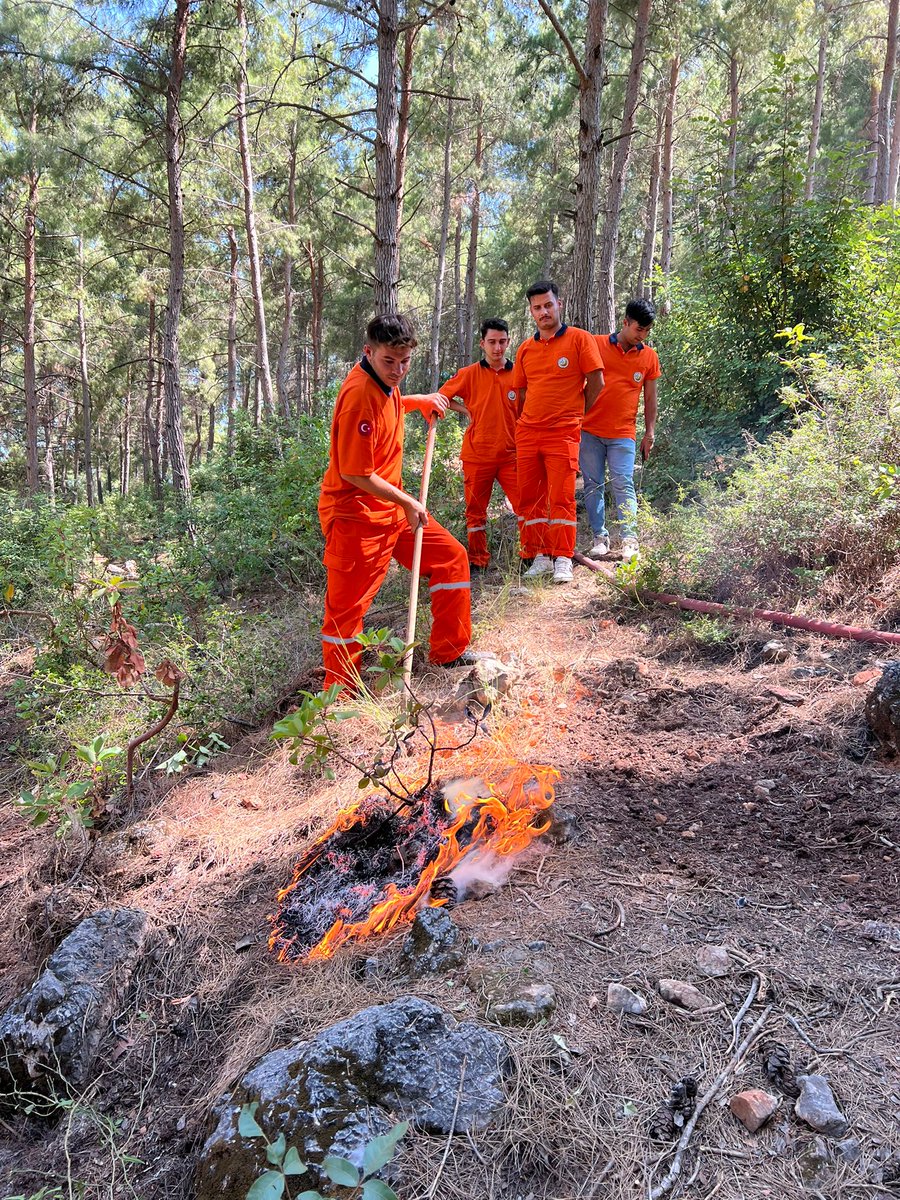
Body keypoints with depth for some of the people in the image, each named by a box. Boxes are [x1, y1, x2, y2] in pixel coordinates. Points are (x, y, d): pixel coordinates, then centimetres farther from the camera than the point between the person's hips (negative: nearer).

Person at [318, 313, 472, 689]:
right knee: (347, 608, -1)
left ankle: (449, 652, 25)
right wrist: (407, 502, -13)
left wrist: (420, 401, 16)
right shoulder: (359, 394, -23)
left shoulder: (382, 381, 5)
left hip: (393, 508, 10)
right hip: (356, 516, -10)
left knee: (452, 557, 13)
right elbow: (355, 473, -23)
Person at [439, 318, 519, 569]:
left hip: (511, 453, 0)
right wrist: (468, 411, 1)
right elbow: (442, 396, 11)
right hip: (477, 454, 0)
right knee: (476, 510, 8)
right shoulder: (469, 374, 1)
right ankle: (477, 559, 20)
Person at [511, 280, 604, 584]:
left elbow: (596, 382, -2)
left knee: (562, 498, -5)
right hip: (527, 432, 5)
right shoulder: (525, 349, 12)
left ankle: (562, 559, 0)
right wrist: (531, 420, 13)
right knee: (529, 498, 5)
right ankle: (540, 556, 13)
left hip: (563, 433, -5)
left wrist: (575, 413, 6)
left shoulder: (580, 339, -1)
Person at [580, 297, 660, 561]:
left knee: (623, 485, -10)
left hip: (623, 433, 0)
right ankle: (600, 537, 10)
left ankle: (629, 539, -11)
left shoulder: (650, 356, 8)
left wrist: (649, 433, 8)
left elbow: (650, 398, 13)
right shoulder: (597, 345, 3)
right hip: (590, 429, 0)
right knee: (593, 485, 2)